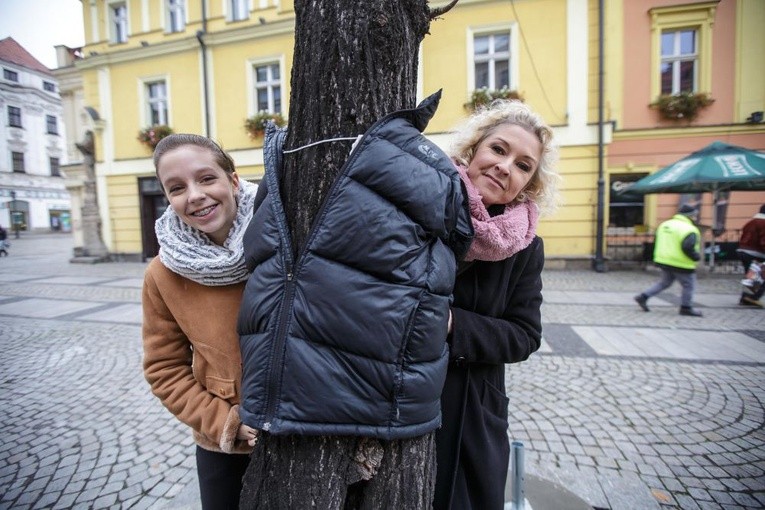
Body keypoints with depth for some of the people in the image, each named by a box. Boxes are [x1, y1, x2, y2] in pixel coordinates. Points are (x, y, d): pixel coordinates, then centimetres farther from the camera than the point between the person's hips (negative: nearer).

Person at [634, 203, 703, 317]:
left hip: (664, 261, 8)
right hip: (681, 264, -7)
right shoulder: (689, 230, -17)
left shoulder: (665, 224, 8)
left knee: (664, 282, 20)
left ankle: (643, 297, 11)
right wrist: (697, 257, -8)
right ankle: (686, 308, 18)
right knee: (689, 286, 9)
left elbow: (658, 243, 13)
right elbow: (688, 247, -25)